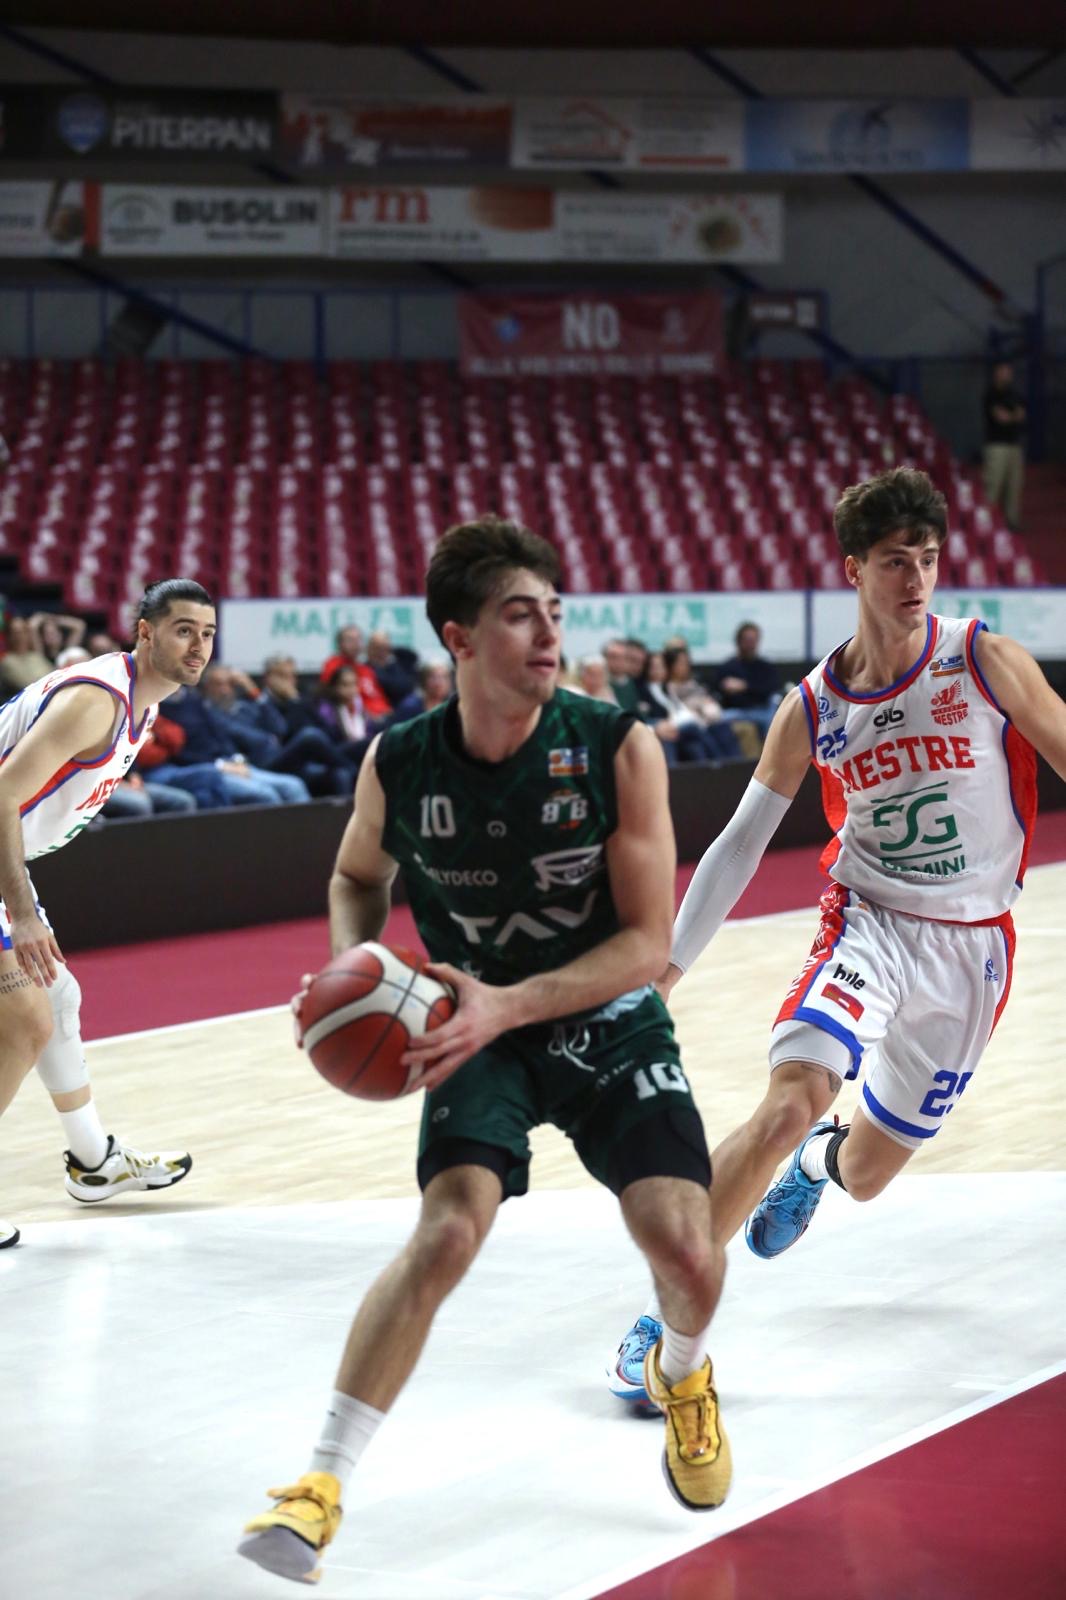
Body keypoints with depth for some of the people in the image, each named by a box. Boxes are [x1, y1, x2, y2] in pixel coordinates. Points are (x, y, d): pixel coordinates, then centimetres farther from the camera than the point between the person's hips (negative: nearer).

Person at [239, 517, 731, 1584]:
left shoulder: (617, 748, -18)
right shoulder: (398, 764, -12)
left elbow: (647, 943, -18)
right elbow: (358, 874, 12)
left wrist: (509, 1004, -30)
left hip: (606, 1018, 0)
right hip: (479, 1027, 0)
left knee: (684, 1246, -14)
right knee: (449, 1226, -24)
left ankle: (681, 1375, 26)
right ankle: (323, 1480, -17)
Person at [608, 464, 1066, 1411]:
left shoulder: (985, 662, -8)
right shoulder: (812, 709, -3)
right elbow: (740, 844, 5)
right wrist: (666, 968, -1)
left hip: (972, 949, 0)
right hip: (868, 924, 0)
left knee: (866, 1176, 12)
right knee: (792, 1100, -28)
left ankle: (821, 1159, 53)